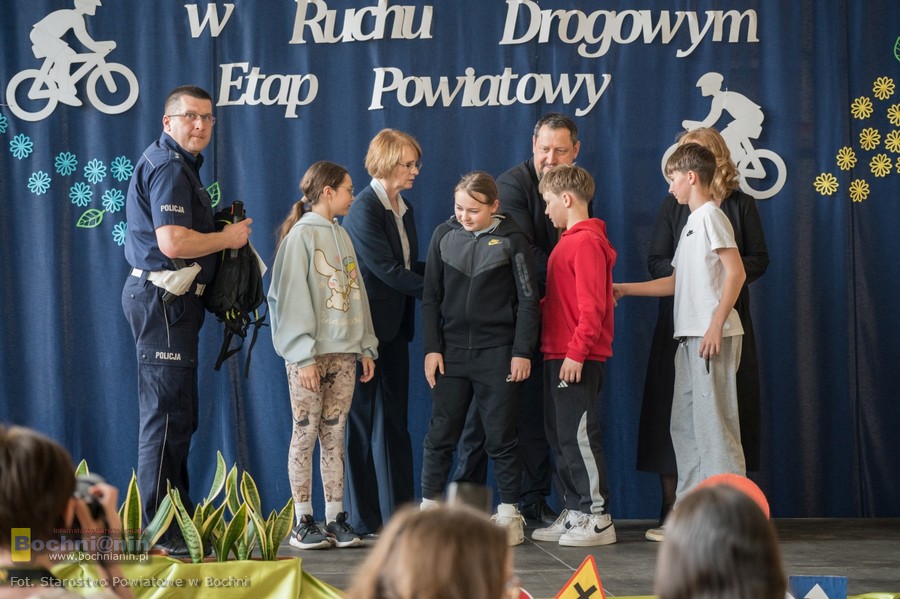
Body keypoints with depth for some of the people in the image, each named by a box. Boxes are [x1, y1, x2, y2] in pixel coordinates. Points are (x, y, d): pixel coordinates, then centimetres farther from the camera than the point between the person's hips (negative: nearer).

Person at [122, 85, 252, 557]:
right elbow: (173, 242, -25)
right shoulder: (168, 168, -14)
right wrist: (229, 237, -11)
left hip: (171, 301, 11)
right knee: (167, 416, -9)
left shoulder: (179, 165, 19)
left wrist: (225, 229, 14)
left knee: (176, 415, 15)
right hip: (164, 301, -11)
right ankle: (159, 532, -6)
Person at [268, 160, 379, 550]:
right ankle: (303, 522, 3)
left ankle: (336, 518, 8)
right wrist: (304, 356, -16)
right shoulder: (301, 235, -6)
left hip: (344, 352, 6)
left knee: (335, 435, 6)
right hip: (310, 354, -6)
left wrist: (366, 347, 12)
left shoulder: (341, 236, 16)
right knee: (306, 433, -2)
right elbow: (292, 298, -11)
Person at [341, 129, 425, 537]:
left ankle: (397, 514, 13)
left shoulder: (403, 208, 14)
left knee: (393, 422, 9)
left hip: (394, 327, 8)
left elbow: (408, 266, 14)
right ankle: (365, 518, 3)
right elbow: (386, 269, -18)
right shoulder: (364, 209, -13)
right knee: (366, 423, -2)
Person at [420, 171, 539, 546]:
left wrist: (522, 352, -7)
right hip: (452, 351, 2)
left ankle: (509, 514, 11)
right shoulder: (444, 236, 5)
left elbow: (527, 300, -1)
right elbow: (431, 297, 8)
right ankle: (428, 508, 11)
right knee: (440, 434, 3)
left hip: (497, 353, -2)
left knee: (501, 437, 2)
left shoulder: (511, 240, -2)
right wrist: (431, 348, 0)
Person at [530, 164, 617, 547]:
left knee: (578, 436, -7)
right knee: (561, 437, 13)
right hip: (558, 356, 10)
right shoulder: (570, 241, 17)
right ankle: (574, 513, 19)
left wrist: (577, 352, -21)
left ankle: (597, 519, -2)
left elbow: (592, 305, -19)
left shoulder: (586, 242, -13)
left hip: (577, 360, -10)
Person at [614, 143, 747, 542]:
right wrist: (625, 289, 26)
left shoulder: (711, 217, -8)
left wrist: (716, 325, -21)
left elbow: (736, 273, -16)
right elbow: (677, 281, 26)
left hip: (712, 338, -10)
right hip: (690, 337, 10)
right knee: (684, 423, 10)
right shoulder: (693, 222, 21)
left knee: (714, 422, -10)